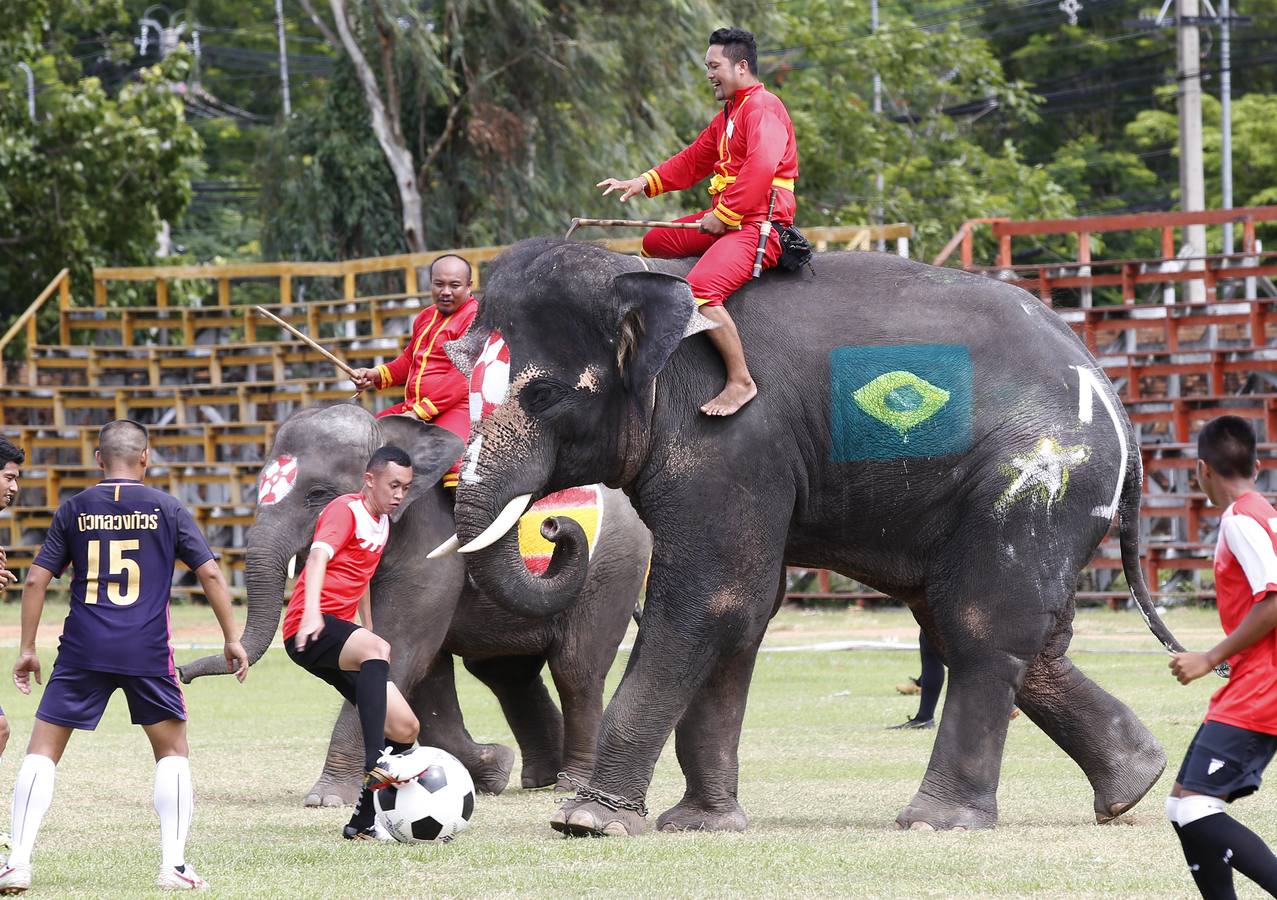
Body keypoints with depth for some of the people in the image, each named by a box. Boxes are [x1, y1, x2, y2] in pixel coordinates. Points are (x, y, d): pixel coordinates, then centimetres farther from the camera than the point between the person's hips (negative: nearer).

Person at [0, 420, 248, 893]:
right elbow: (210, 574, 1)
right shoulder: (166, 509, 4)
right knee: (173, 752, 15)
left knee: (42, 751, 7)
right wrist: (232, 639, 9)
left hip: (82, 650, 0)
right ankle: (174, 865, 5)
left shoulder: (74, 509, 7)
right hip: (147, 653, 0)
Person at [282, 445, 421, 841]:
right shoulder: (345, 510, -6)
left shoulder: (382, 523, 22)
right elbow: (319, 555, -24)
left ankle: (363, 822, 10)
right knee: (378, 650, -40)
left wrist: (369, 634, 35)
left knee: (405, 728, 1)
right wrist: (311, 612, -41)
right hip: (311, 630, -10)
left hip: (341, 634, 10)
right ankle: (375, 765, -51)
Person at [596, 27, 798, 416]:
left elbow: (761, 169, -26)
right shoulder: (729, 115, 22)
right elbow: (692, 161, 26)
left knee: (699, 290, -31)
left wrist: (724, 215, -21)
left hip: (757, 227, -11)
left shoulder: (762, 107, -12)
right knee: (654, 243, 19)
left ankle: (740, 381, -28)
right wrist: (643, 183, 12)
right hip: (724, 220, 11)